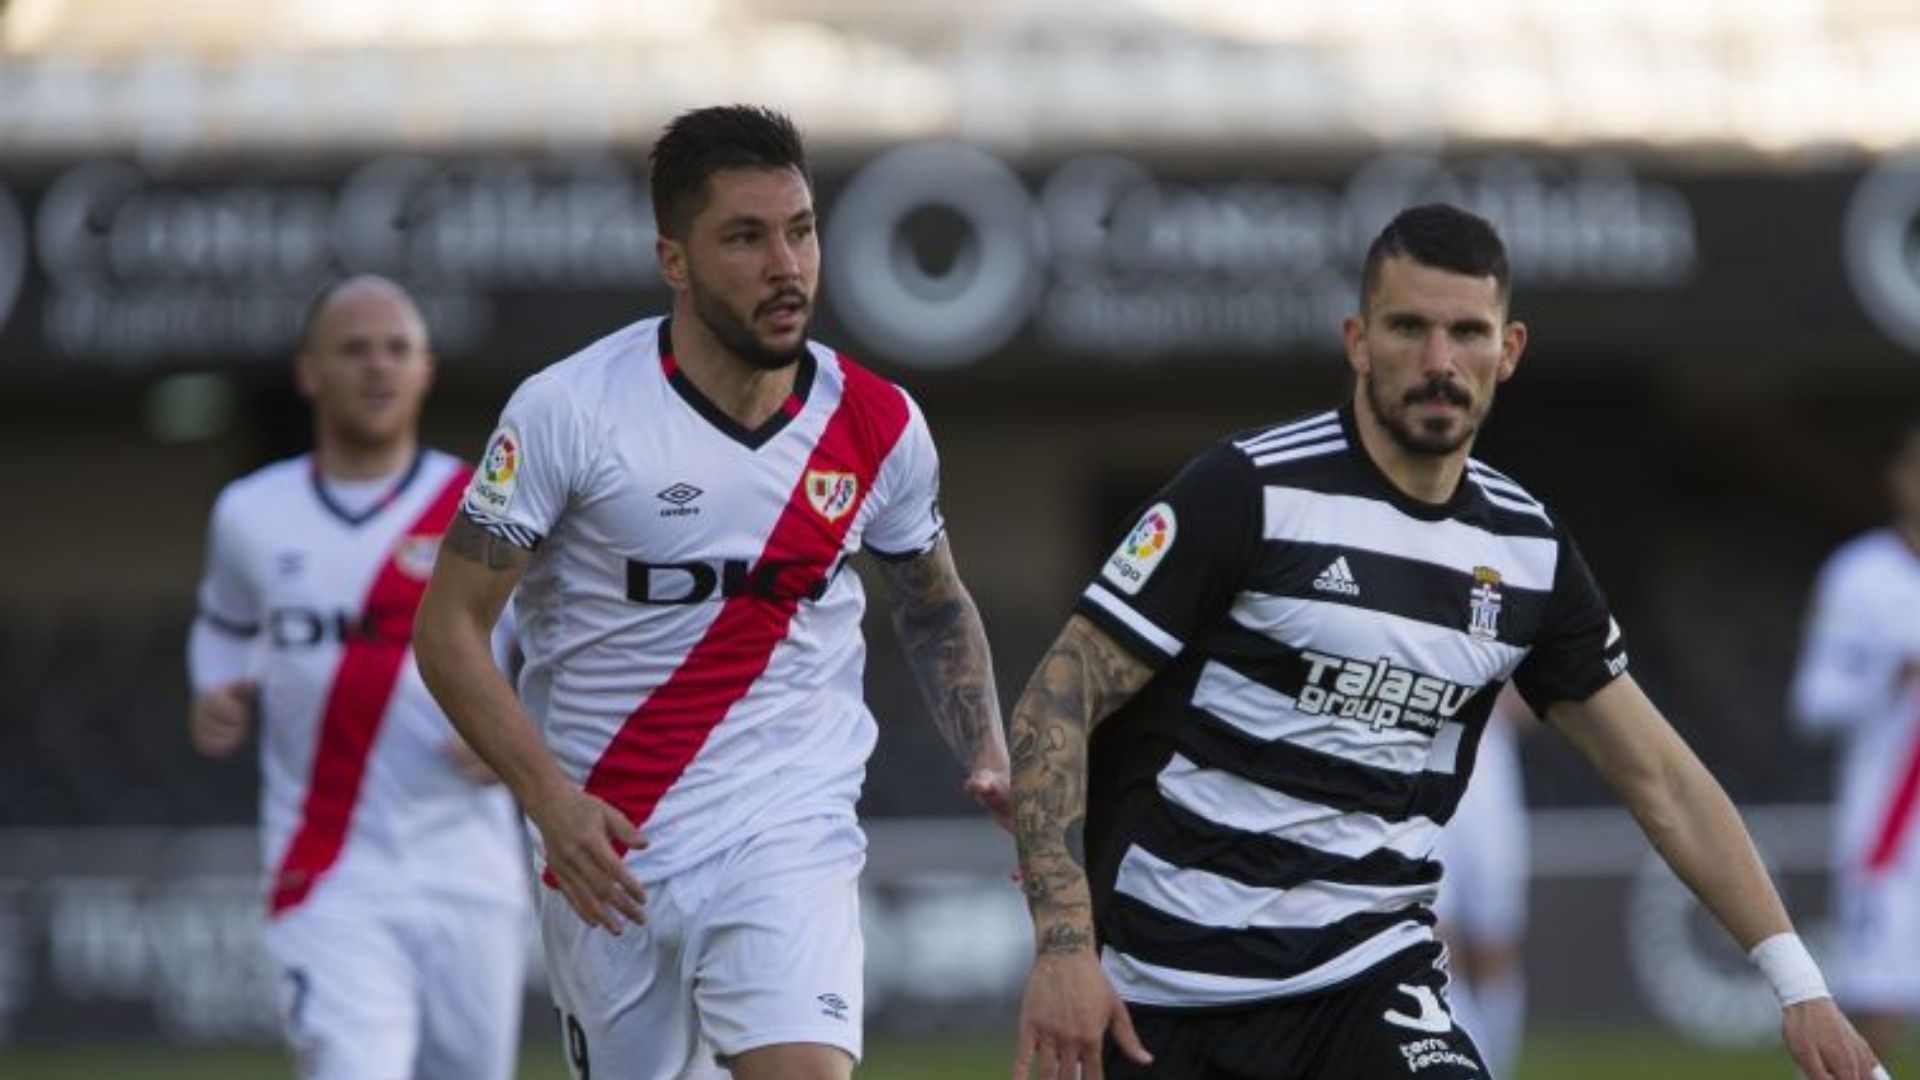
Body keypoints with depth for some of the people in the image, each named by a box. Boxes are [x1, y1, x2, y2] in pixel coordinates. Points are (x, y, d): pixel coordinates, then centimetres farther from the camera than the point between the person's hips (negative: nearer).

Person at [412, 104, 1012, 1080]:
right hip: (606, 854, 0)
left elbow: (936, 608, 18)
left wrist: (988, 763, 1)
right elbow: (450, 625, -7)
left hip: (790, 843, 0)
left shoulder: (878, 425, 0)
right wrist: (550, 798, -19)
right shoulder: (569, 411, -10)